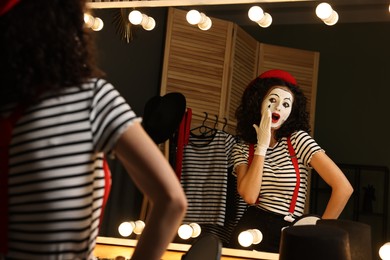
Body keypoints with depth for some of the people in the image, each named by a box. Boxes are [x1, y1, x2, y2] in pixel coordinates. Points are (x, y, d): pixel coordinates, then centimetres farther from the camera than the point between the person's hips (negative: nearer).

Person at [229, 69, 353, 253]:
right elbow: (249, 196, -13)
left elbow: (343, 187, -13)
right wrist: (262, 145, -10)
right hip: (250, 232, 1)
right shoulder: (242, 148, 5)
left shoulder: (298, 139, -5)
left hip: (287, 235, -1)